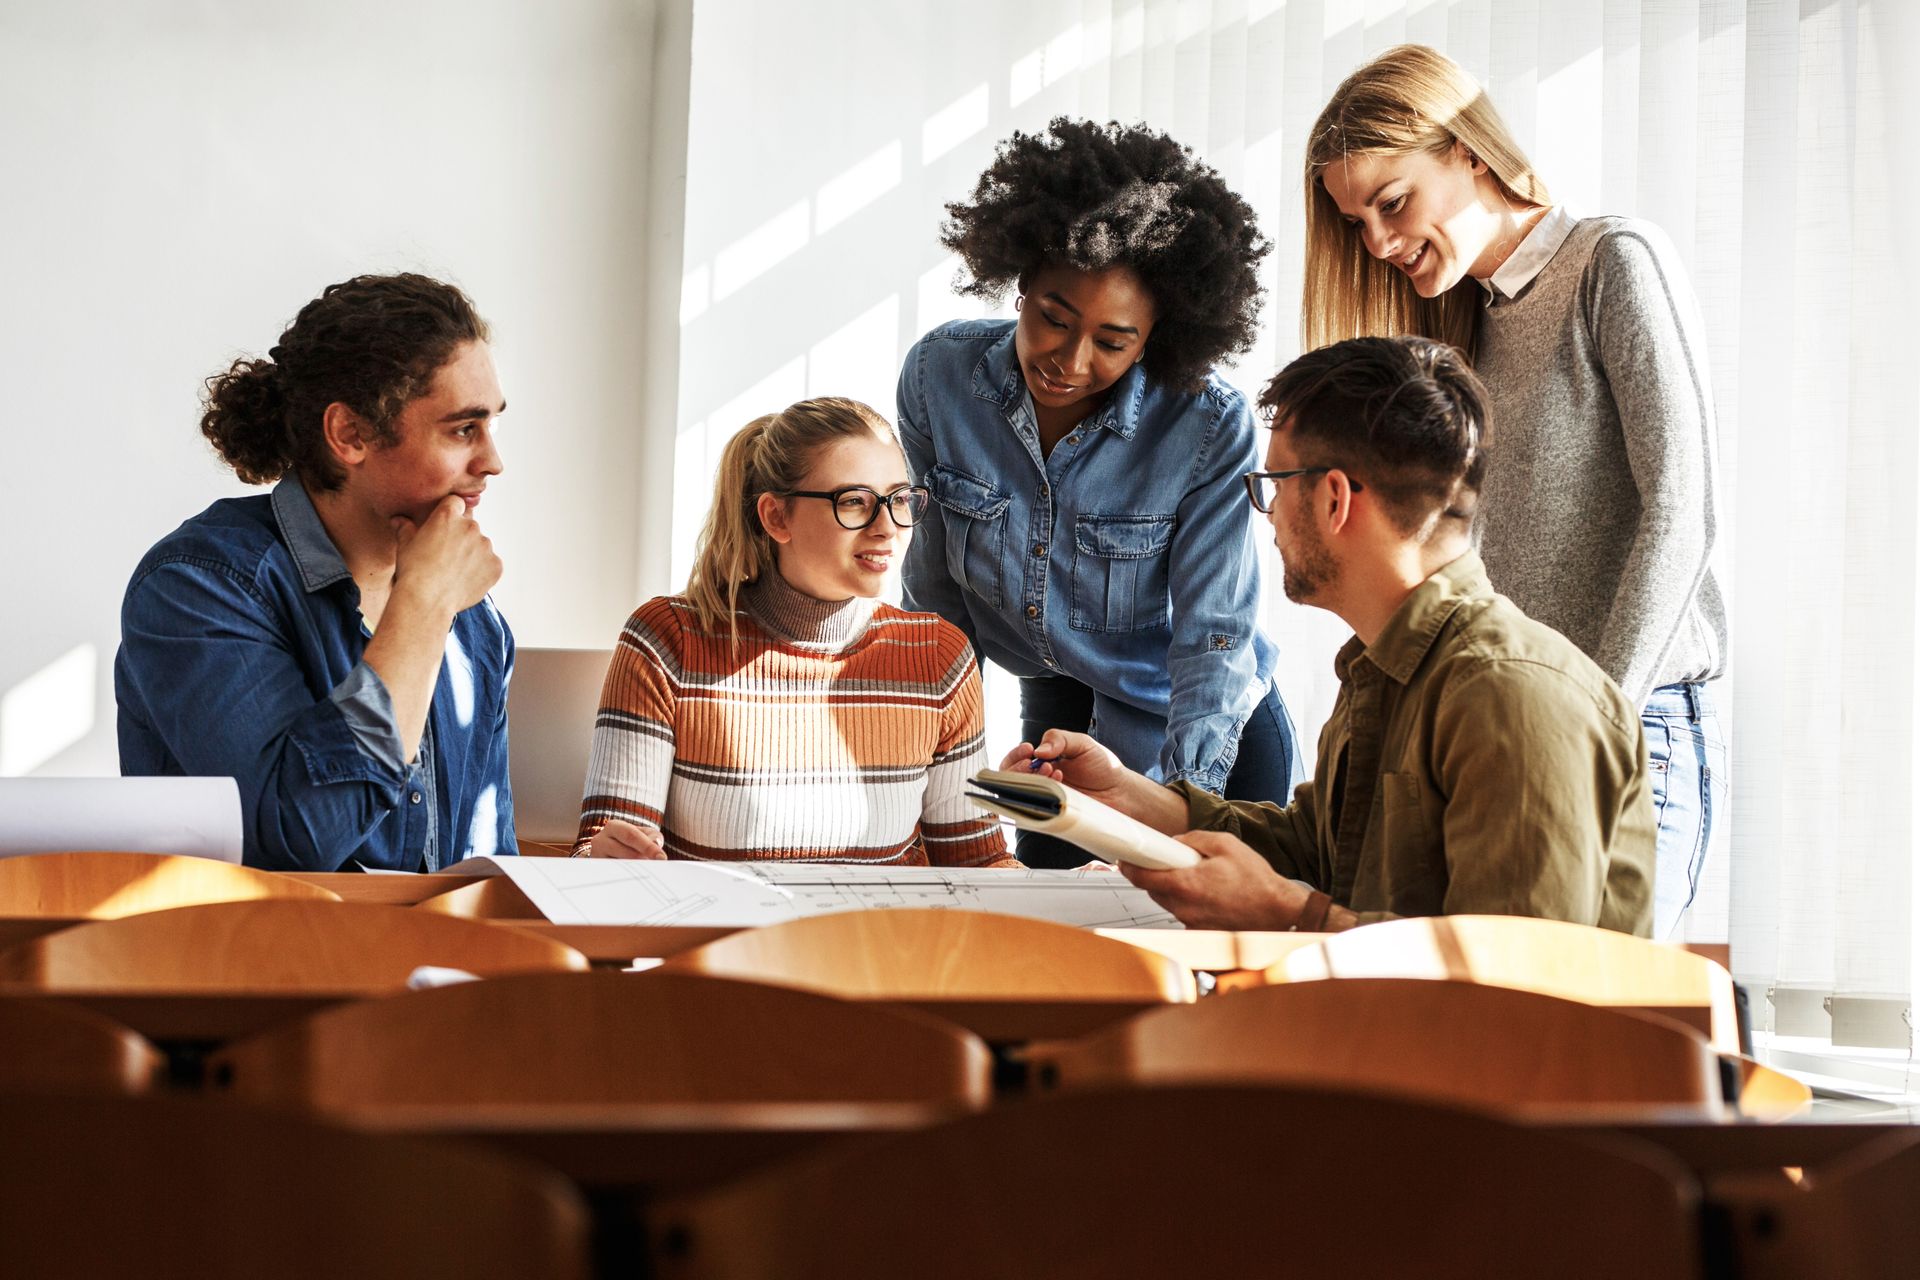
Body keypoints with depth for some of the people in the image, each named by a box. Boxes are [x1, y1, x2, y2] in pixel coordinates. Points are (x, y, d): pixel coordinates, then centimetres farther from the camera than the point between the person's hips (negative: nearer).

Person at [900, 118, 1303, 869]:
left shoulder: (1211, 429, -26)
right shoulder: (938, 377, -16)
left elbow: (1213, 636, -23)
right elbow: (935, 590, -4)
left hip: (1211, 736, -3)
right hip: (1054, 715, 3)